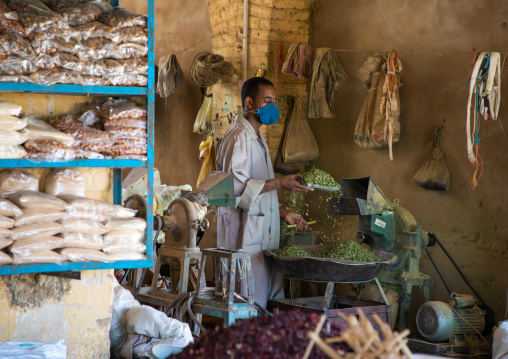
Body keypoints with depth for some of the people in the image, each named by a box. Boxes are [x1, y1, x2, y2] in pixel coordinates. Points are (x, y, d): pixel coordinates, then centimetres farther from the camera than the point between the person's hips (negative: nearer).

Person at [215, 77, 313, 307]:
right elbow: (235, 185, -22)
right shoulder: (239, 137, -10)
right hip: (244, 237, -10)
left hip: (262, 234, 10)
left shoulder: (258, 140, 22)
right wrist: (279, 182, -23)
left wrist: (284, 214, 18)